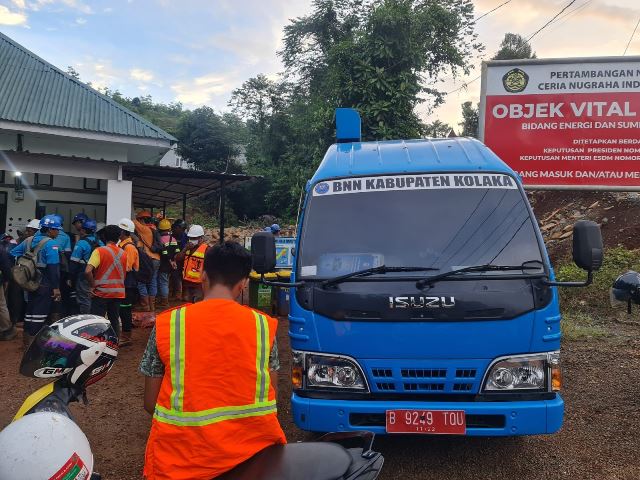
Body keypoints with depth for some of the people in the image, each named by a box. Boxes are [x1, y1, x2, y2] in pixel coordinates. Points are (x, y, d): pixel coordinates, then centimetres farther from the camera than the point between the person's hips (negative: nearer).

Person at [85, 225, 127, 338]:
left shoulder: (100, 251, -11)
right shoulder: (123, 254, 5)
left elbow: (88, 271, -21)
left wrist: (92, 286, -9)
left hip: (102, 292, -4)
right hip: (118, 293, 5)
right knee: (114, 321, 13)